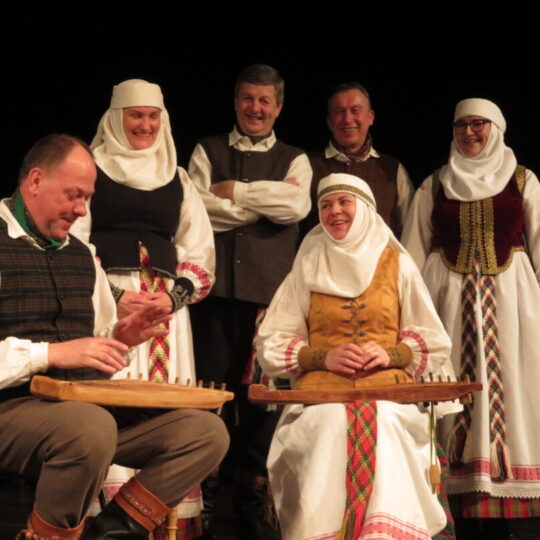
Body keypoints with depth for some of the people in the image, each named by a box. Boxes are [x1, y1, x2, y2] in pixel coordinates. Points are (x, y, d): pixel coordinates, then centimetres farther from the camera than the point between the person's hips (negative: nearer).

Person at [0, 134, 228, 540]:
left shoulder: (80, 255, 19)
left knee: (206, 432, -8)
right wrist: (51, 353, -21)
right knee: (91, 426, -40)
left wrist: (118, 339, 4)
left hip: (89, 403, 7)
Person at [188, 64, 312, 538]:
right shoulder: (208, 152, 13)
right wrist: (266, 200, -2)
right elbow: (197, 209, -3)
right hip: (216, 286, 0)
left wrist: (234, 191, -3)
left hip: (269, 290, 0)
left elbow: (296, 206, -7)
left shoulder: (294, 160, 14)